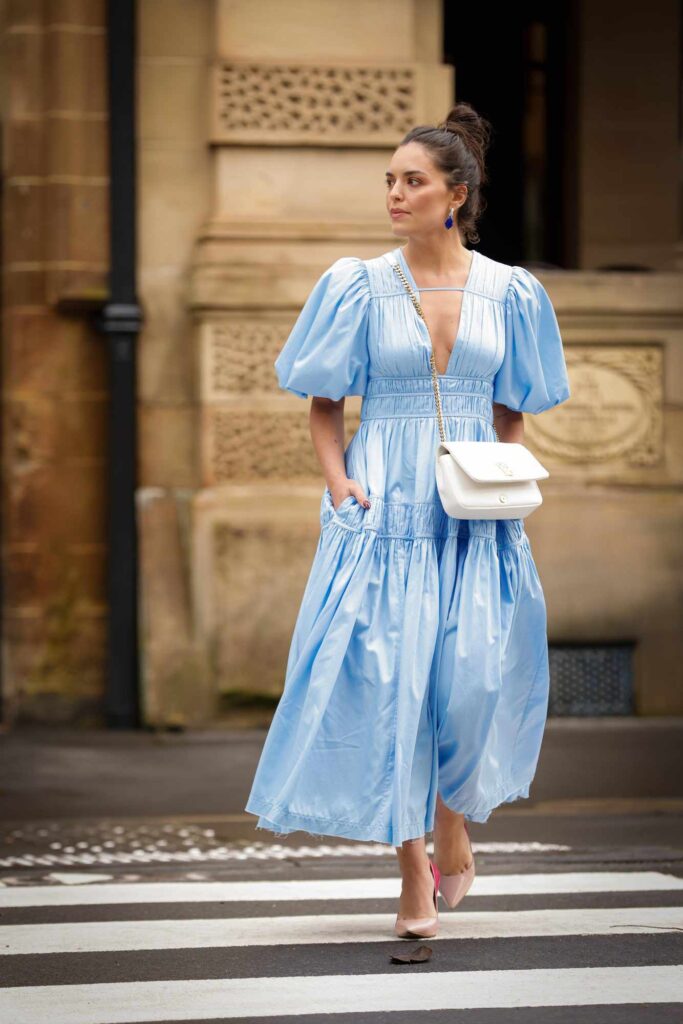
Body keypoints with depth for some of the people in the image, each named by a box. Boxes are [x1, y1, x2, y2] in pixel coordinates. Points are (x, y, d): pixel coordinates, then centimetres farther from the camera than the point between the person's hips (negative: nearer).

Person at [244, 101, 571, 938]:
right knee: (389, 679, -6)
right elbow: (324, 402, 7)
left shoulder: (506, 292, 6)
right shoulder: (363, 287, 2)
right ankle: (414, 877, 4)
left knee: (474, 674, -10)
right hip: (385, 509, -1)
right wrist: (338, 482, -7)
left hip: (473, 516, 1)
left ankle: (453, 817, 21)